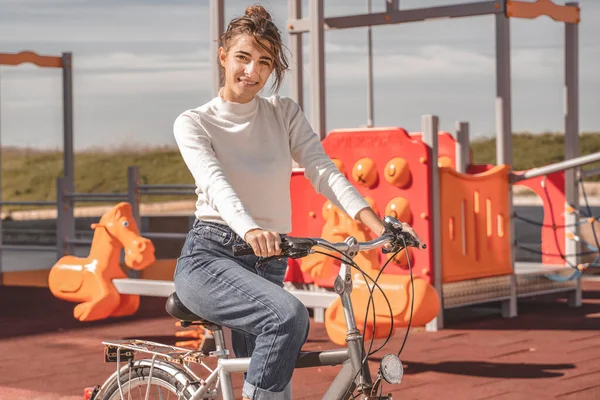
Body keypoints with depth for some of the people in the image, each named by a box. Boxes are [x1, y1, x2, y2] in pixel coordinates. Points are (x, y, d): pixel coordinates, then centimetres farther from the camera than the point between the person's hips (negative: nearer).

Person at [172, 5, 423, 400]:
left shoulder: (284, 114, 10)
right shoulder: (194, 123, 0)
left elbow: (323, 171, -4)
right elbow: (216, 183, -19)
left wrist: (375, 223, -22)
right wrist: (251, 230, -40)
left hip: (268, 266, 5)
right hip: (210, 257, -4)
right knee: (289, 316, -32)